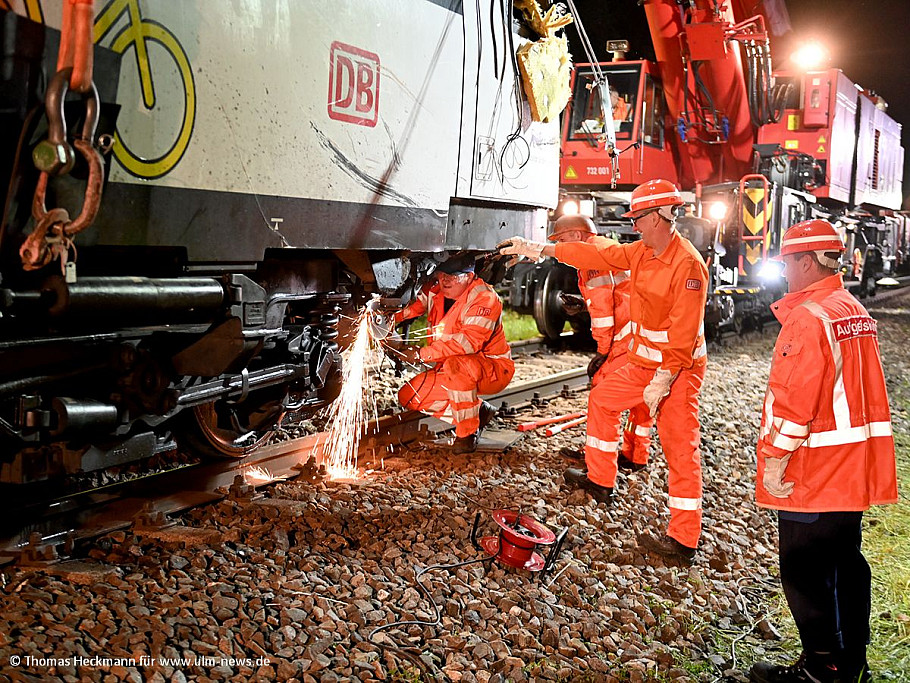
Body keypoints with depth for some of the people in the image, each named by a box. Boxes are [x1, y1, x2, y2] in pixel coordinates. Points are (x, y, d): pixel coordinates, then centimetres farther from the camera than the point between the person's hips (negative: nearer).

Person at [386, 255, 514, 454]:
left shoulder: (484, 298, -22)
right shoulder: (435, 291, -1)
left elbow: (468, 342, -34)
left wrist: (421, 354, -33)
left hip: (493, 368, -8)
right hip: (451, 368, 8)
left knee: (455, 366, -39)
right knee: (408, 396, -2)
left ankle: (468, 434, -19)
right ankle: (479, 412, 7)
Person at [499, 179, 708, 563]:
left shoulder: (688, 265, -24)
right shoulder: (644, 251, 4)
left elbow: (684, 334, -27)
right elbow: (600, 254, 10)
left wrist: (663, 380, -29)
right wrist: (540, 249, 12)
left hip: (678, 366, -9)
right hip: (643, 360, 10)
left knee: (680, 448, -6)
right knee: (602, 400, 21)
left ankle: (684, 542, 0)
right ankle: (601, 480, 36)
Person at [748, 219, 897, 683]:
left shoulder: (808, 317, -19)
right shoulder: (856, 312, 11)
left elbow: (794, 401, -23)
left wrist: (773, 462, -16)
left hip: (811, 473, -9)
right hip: (853, 471, 9)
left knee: (804, 571, 3)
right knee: (846, 565, 17)